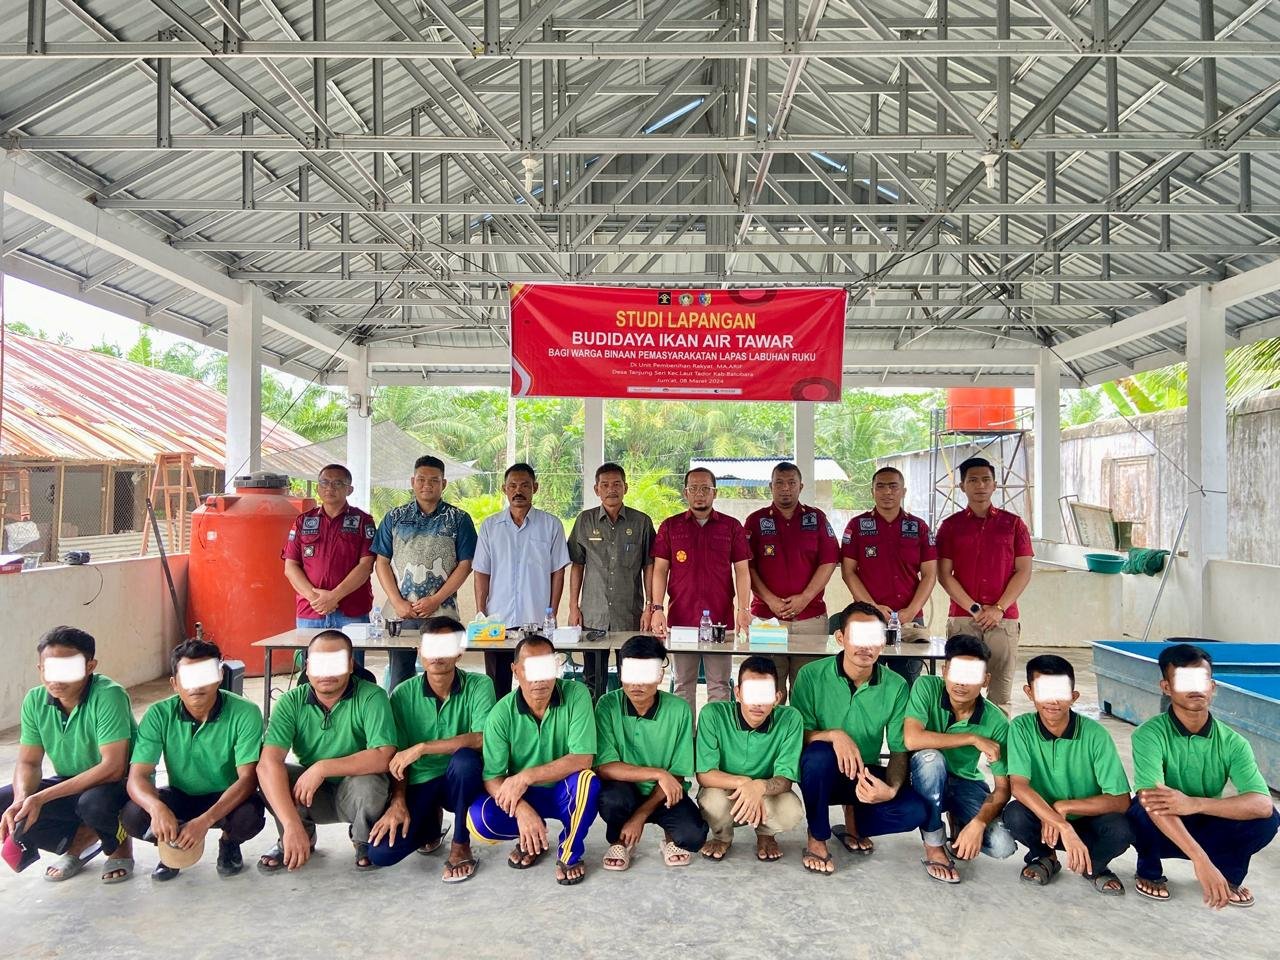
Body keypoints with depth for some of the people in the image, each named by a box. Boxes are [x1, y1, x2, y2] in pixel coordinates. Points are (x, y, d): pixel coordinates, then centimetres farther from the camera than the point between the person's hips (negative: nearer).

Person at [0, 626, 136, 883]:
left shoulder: (108, 696, -26)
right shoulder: (35, 701, -7)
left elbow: (113, 768, -30)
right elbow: (28, 763, -2)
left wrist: (41, 798, -31)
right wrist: (22, 799, -25)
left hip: (119, 786, -6)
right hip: (69, 787, 6)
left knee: (94, 802, -37)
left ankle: (120, 845, -2)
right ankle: (82, 837, 4)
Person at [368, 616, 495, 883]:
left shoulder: (478, 686, -11)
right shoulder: (403, 694, -4)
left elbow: (482, 739, -25)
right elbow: (397, 756, 1)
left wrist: (422, 748, -26)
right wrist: (398, 802, -13)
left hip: (460, 781, -2)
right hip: (419, 782, 2)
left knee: (464, 759, -37)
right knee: (381, 853, -19)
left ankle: (461, 845, -11)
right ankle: (430, 824, 17)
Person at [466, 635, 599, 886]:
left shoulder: (576, 695, -21)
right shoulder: (502, 713, -16)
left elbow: (582, 759, -27)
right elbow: (492, 778, -16)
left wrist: (525, 777, -31)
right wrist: (521, 810, -36)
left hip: (566, 793, -2)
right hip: (523, 797, 2)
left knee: (586, 780, -35)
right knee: (479, 818, -26)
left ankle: (569, 854, -6)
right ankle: (533, 837, 8)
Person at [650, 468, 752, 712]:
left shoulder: (731, 527, 8)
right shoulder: (670, 526, 8)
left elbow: (742, 571, 5)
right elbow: (660, 570, 5)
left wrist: (744, 609, -6)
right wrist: (657, 608, -6)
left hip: (721, 618, 0)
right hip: (681, 618, 0)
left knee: (719, 685, 2)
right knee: (683, 684, 6)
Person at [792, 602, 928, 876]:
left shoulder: (896, 687, -8)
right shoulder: (811, 675, -14)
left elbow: (899, 750, -7)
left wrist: (892, 788, -28)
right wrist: (834, 735, -35)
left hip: (866, 774, 2)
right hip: (821, 774, -2)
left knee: (915, 810, -25)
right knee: (819, 753, -37)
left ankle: (854, 823, 8)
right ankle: (817, 839, -11)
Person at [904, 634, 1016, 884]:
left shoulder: (996, 722, -18)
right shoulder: (927, 687, -21)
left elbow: (1003, 787, -14)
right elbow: (911, 739, -35)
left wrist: (978, 822, -31)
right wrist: (972, 738, -32)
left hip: (965, 784, 2)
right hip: (928, 780, -1)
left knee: (1003, 846, -23)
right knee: (930, 757, -37)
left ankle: (960, 824, 14)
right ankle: (934, 848, -18)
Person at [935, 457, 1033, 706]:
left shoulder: (1013, 524, 10)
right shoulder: (951, 526, 9)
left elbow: (1024, 571, 5)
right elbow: (944, 574, 3)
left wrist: (999, 609, -6)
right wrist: (975, 608, -7)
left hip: (1004, 619, 0)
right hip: (962, 618, 0)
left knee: (1000, 693, -2)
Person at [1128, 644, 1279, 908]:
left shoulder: (1232, 742, -13)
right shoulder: (1150, 734, -24)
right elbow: (1150, 798, -38)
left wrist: (1194, 804, -45)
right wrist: (1200, 860, -51)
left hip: (1206, 830, 3)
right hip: (1158, 832, -2)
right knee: (1145, 807, -36)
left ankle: (1229, 875, 5)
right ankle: (1149, 872, -4)